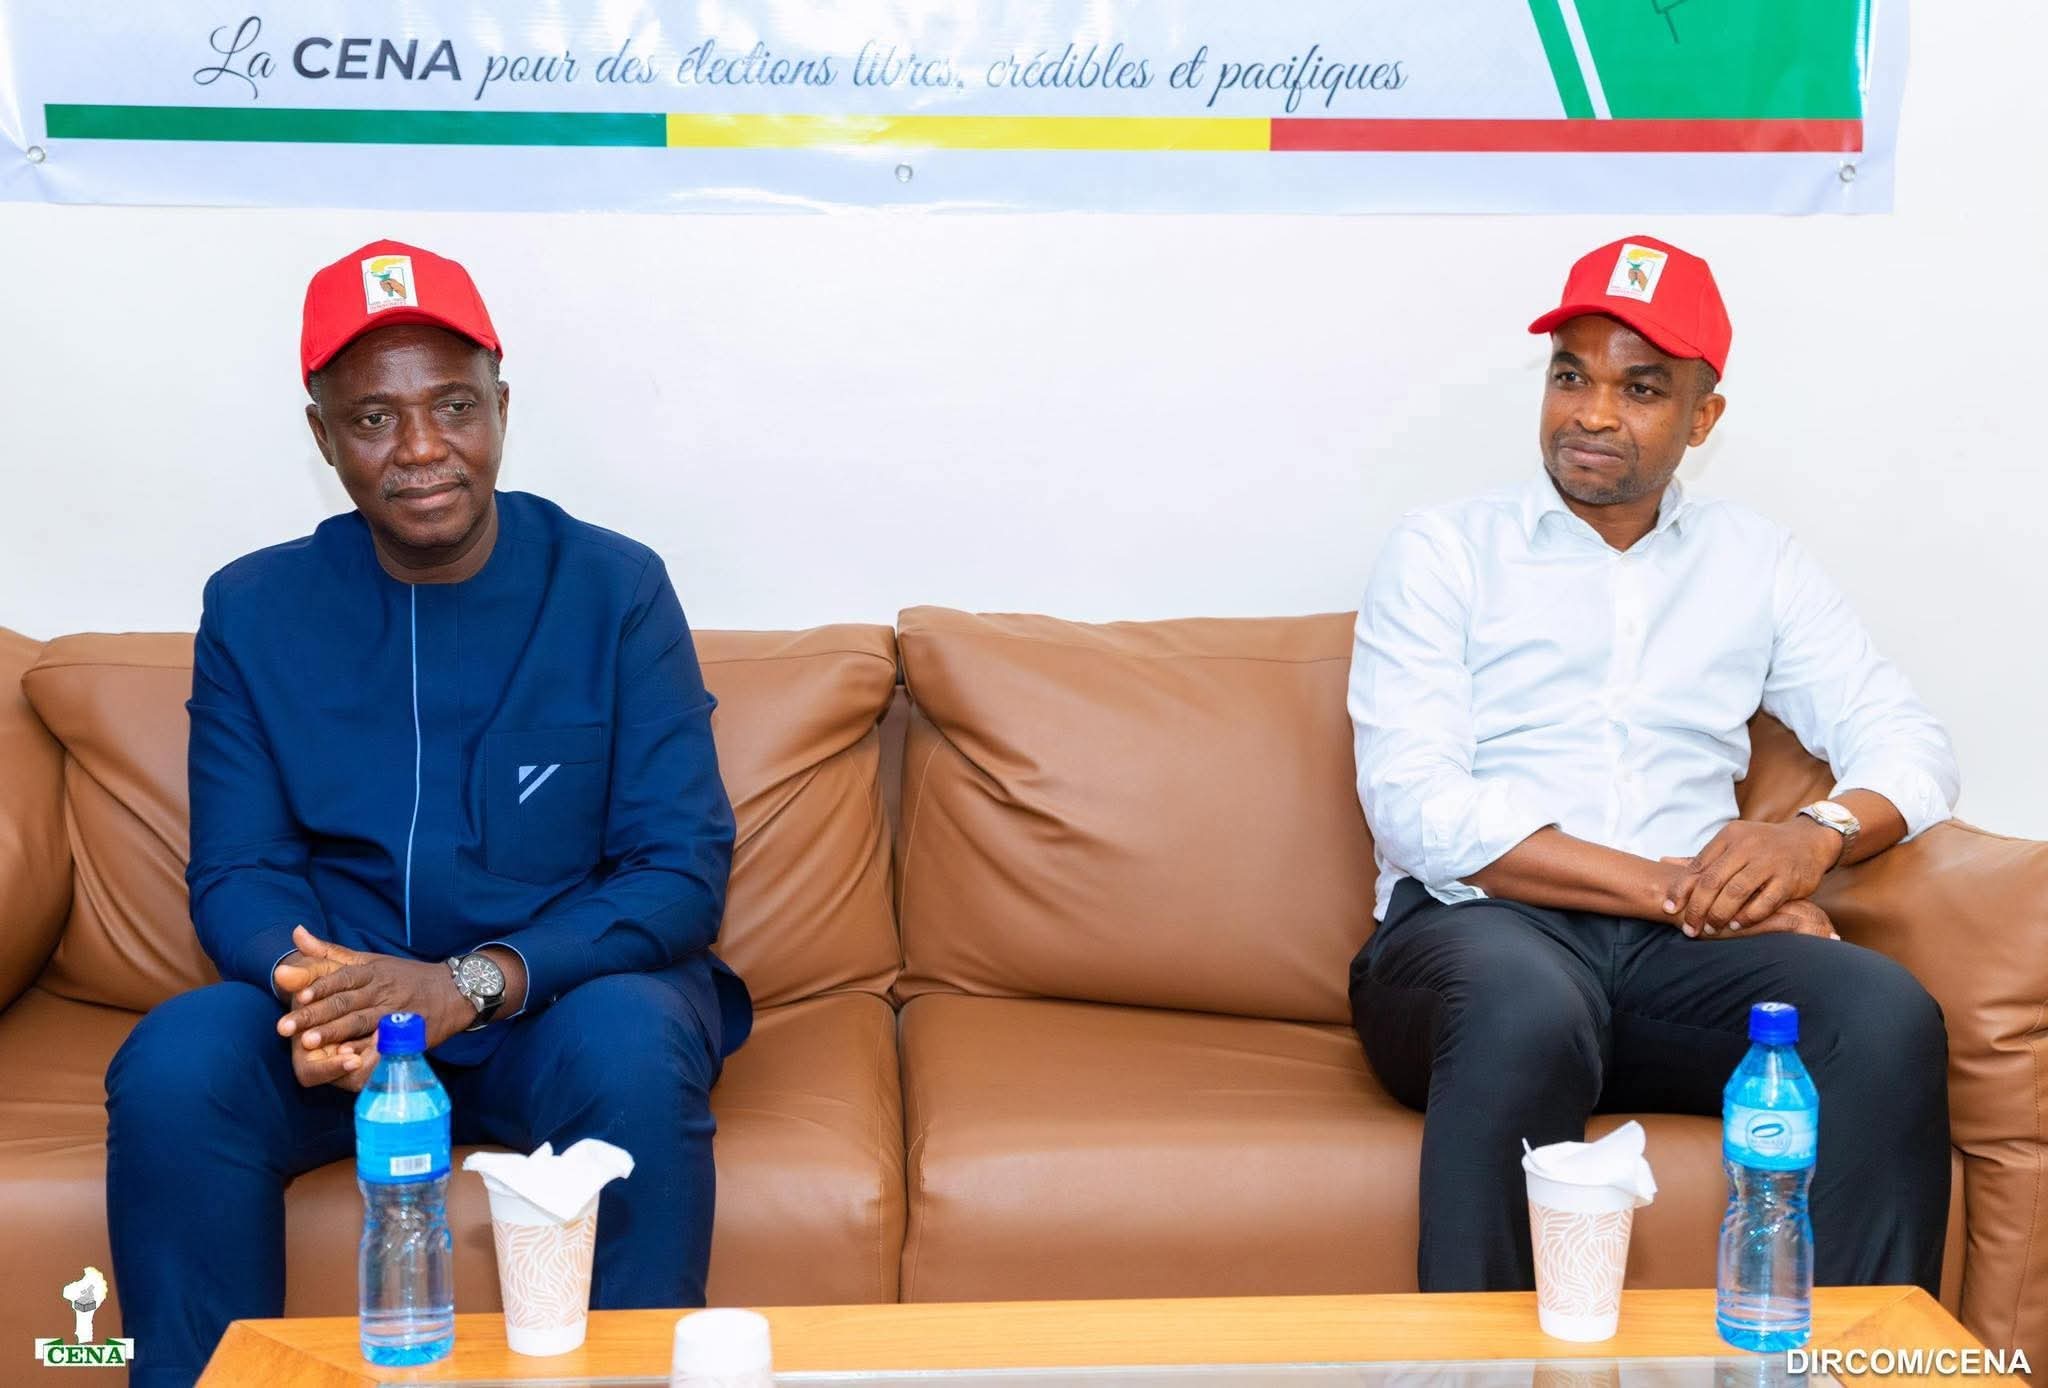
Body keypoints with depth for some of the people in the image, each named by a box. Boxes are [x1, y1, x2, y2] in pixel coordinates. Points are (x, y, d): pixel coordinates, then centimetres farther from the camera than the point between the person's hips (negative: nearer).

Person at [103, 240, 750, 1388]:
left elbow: (682, 871, -8)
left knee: (637, 1054, -34)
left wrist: (474, 982, -23)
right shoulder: (253, 608, 4)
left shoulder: (615, 590, -4)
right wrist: (309, 985, -21)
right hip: (338, 996, 2)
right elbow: (236, 873, 4)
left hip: (565, 992, -2)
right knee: (171, 1068, -27)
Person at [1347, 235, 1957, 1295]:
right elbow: (1417, 809, -7)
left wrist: (1818, 834, -12)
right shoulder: (1443, 552, 6)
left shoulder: (1754, 562, 18)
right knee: (1530, 1011, -38)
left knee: (1889, 1018, -26)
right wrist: (1675, 889, -12)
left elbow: (1910, 745, 12)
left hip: (1677, 960, 3)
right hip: (1477, 930, -3)